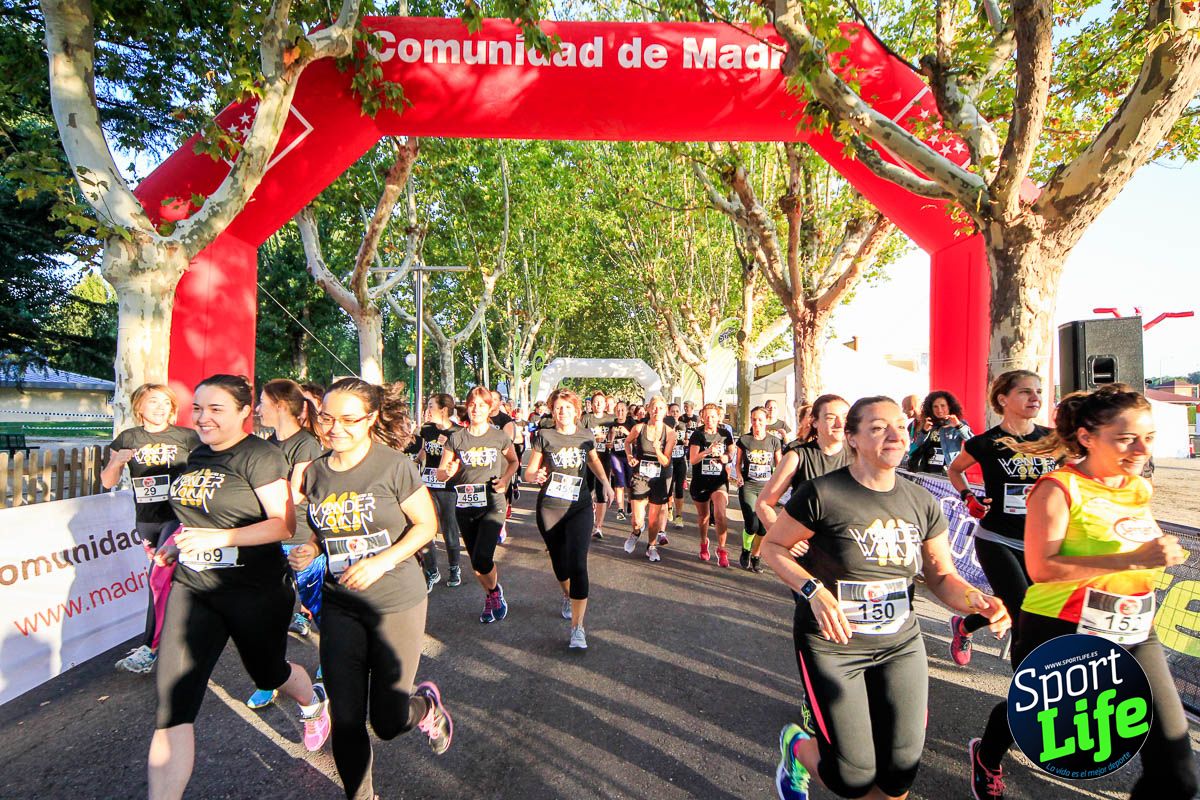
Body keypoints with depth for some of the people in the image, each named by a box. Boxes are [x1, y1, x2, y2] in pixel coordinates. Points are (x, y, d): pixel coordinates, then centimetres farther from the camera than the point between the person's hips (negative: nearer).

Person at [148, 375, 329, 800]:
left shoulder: (259, 455, -15)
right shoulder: (198, 455, 9)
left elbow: (284, 524, -20)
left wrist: (218, 538, -27)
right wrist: (179, 542, 8)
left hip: (256, 592, -5)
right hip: (193, 588, 6)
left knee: (268, 673, 20)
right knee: (173, 705, -4)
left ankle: (314, 703, 53)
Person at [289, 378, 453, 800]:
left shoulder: (394, 465, -14)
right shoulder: (314, 472, 1)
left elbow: (427, 524, -9)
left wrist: (383, 561, -21)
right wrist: (310, 551, -6)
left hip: (397, 604, -4)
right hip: (340, 606, 4)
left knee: (388, 722, 5)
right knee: (345, 720, 6)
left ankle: (427, 705, 41)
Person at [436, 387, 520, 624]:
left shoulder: (500, 437, -1)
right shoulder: (456, 438, 0)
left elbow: (514, 461, 15)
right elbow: (440, 473, 2)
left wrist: (505, 479, -3)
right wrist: (448, 471, -21)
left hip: (492, 505, -3)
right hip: (464, 506, 3)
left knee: (481, 560, -16)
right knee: (475, 562, 12)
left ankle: (494, 591, 16)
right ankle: (492, 596, 38)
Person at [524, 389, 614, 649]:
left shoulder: (586, 436, 3)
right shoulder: (544, 436, -5)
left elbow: (594, 460, 23)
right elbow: (529, 472, -3)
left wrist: (605, 482, 7)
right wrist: (535, 476, -26)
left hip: (580, 507, 0)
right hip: (549, 509, 0)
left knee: (578, 564, -12)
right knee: (559, 562, 15)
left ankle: (577, 628, -9)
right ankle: (567, 596, 48)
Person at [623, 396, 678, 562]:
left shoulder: (669, 432, -9)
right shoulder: (639, 428, -9)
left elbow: (666, 462, -11)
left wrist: (657, 449, -29)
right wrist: (630, 456, -2)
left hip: (659, 478, 1)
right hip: (639, 476, -1)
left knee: (654, 518, 10)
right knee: (638, 521, -6)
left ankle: (651, 547, 35)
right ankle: (636, 532, 30)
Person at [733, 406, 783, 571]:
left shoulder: (774, 440, 3)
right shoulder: (744, 440, 1)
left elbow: (779, 465, 9)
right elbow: (737, 463, 9)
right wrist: (739, 476, -10)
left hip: (767, 487, 2)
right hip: (748, 486, -1)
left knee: (764, 526, 1)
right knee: (752, 525, -13)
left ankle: (755, 556, 23)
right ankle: (745, 551, 16)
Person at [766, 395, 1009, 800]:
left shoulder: (921, 502, 0)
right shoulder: (822, 494, -18)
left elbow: (942, 576, 6)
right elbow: (772, 546, -9)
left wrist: (976, 600, -15)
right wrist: (814, 591, -23)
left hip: (900, 643, 5)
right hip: (832, 643, -5)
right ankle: (797, 745, 32)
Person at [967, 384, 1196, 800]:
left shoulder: (1141, 489, 6)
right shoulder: (1059, 488, -17)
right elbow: (1040, 567, -25)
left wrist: (1162, 555, 4)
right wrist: (1131, 561, -27)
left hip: (1135, 636, 6)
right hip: (1063, 636, -6)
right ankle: (986, 758, 53)